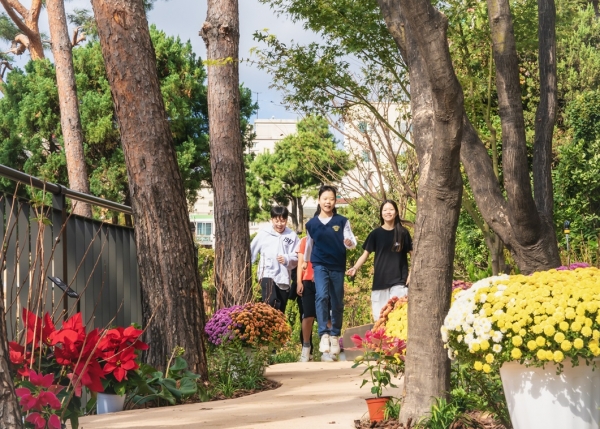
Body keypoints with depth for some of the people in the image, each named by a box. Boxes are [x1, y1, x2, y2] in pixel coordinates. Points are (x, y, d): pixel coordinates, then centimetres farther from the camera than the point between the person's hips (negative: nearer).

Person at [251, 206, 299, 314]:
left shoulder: (291, 235, 4)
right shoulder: (264, 233, 2)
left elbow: (297, 257, 3)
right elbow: (252, 252, 8)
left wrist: (287, 259, -16)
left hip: (283, 277, 3)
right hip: (267, 274, -3)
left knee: (280, 311, 10)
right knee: (270, 301, -27)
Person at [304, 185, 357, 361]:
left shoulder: (342, 221, -1)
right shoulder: (311, 224, 2)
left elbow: (351, 241, -6)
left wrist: (350, 242, -29)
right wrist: (305, 260, 30)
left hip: (337, 266, 1)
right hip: (320, 265, -1)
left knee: (337, 303, 8)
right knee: (322, 296, -23)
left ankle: (335, 335, 25)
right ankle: (324, 334, -26)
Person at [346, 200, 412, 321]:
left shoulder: (402, 233, 4)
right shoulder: (376, 234, 6)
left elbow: (413, 254, 8)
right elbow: (366, 253, 4)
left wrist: (411, 274, -3)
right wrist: (355, 268, -12)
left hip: (399, 280, -1)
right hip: (380, 280, 1)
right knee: (380, 316, 1)